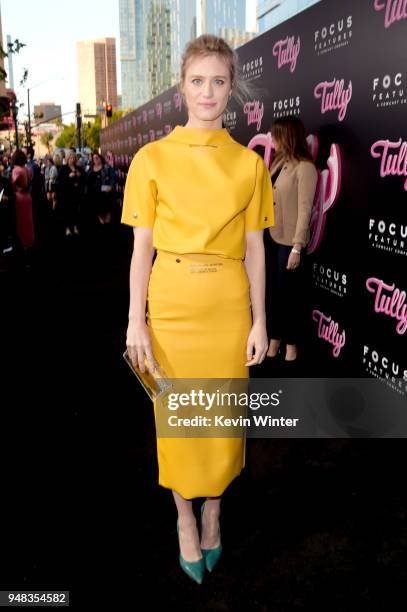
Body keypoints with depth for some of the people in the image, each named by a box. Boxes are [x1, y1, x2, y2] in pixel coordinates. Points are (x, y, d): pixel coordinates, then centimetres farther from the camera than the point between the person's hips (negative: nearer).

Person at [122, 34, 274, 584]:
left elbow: (254, 247, 3)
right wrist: (136, 320, -6)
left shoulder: (249, 163, 3)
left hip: (229, 303, 1)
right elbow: (142, 246, -2)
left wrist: (259, 320, 0)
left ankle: (213, 512, 36)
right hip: (172, 301, -1)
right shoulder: (153, 157, -1)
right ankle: (186, 520, 32)